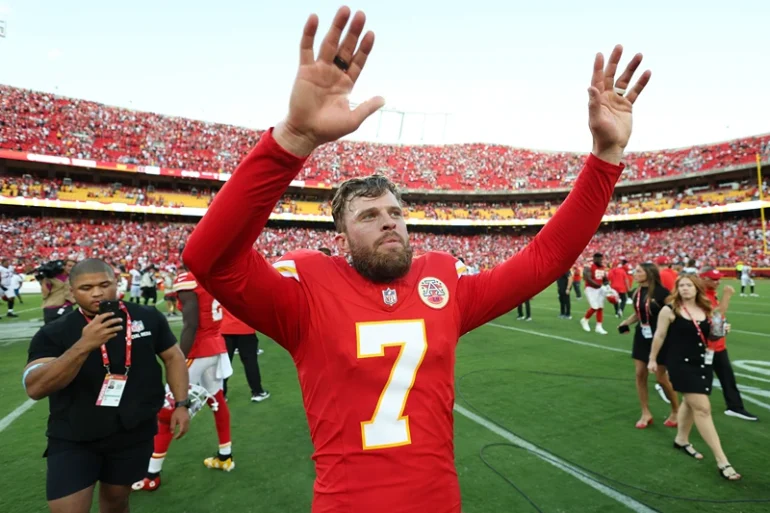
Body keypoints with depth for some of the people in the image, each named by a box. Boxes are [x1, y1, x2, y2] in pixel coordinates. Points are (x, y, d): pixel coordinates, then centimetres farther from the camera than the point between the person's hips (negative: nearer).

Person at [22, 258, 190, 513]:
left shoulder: (148, 318, -6)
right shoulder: (54, 333, -10)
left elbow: (173, 357, 5)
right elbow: (34, 388, -24)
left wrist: (181, 404, -1)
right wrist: (83, 346, -37)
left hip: (135, 433, 2)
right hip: (72, 439, -1)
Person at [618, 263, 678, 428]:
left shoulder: (661, 292, -17)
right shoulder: (637, 292, 2)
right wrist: (626, 322, -1)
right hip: (641, 336, 6)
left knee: (661, 377, 3)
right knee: (640, 374, 6)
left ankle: (676, 411, 28)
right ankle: (646, 414, 19)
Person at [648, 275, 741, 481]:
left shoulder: (705, 310, 4)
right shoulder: (670, 310, -12)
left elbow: (711, 335, 18)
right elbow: (660, 336, -6)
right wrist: (652, 359, -1)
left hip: (703, 363, 7)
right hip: (681, 364, -7)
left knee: (690, 402, 21)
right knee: (702, 408, -8)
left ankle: (681, 440, 42)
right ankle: (721, 460, -2)